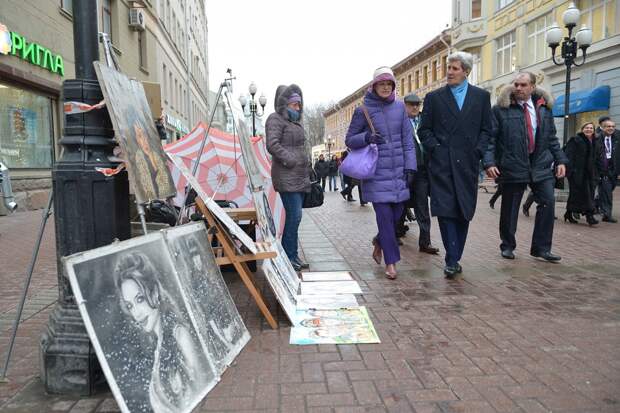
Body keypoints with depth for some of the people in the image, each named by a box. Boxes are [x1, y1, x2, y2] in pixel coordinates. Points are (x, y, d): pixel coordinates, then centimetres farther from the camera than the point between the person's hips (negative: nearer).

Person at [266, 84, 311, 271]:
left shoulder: (296, 122, 25)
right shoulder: (276, 119, -4)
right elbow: (272, 145, -17)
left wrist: (306, 168, 23)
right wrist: (291, 161, -18)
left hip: (300, 177, 9)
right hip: (287, 177, -9)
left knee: (294, 217, 9)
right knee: (294, 216, -13)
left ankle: (292, 255, 16)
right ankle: (289, 256, -4)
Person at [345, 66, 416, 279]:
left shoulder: (399, 107, 8)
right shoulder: (363, 110, -1)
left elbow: (407, 139, 10)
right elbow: (350, 140, 3)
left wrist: (410, 167, 3)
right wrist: (367, 138, -17)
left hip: (398, 170, 4)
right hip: (376, 172, -3)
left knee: (397, 214, 7)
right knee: (385, 216, -5)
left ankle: (379, 243, 36)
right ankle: (390, 261, 8)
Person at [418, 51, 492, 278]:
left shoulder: (481, 96, 12)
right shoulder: (434, 97, 9)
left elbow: (486, 130, 10)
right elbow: (424, 130, 8)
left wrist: (477, 151, -3)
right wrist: (435, 148, -5)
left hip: (467, 164, 2)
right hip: (441, 164, -1)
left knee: (464, 212, 6)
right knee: (445, 210, -9)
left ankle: (454, 259, 18)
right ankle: (452, 260, -4)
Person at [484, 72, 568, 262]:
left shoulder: (544, 107, 10)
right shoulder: (501, 108, -3)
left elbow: (551, 138, 15)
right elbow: (490, 138, -6)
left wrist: (560, 160, 8)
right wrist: (489, 162, -16)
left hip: (541, 165, 4)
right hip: (512, 166, -3)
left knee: (548, 202, -2)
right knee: (509, 208, 4)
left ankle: (541, 248, 10)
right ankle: (507, 246, 22)